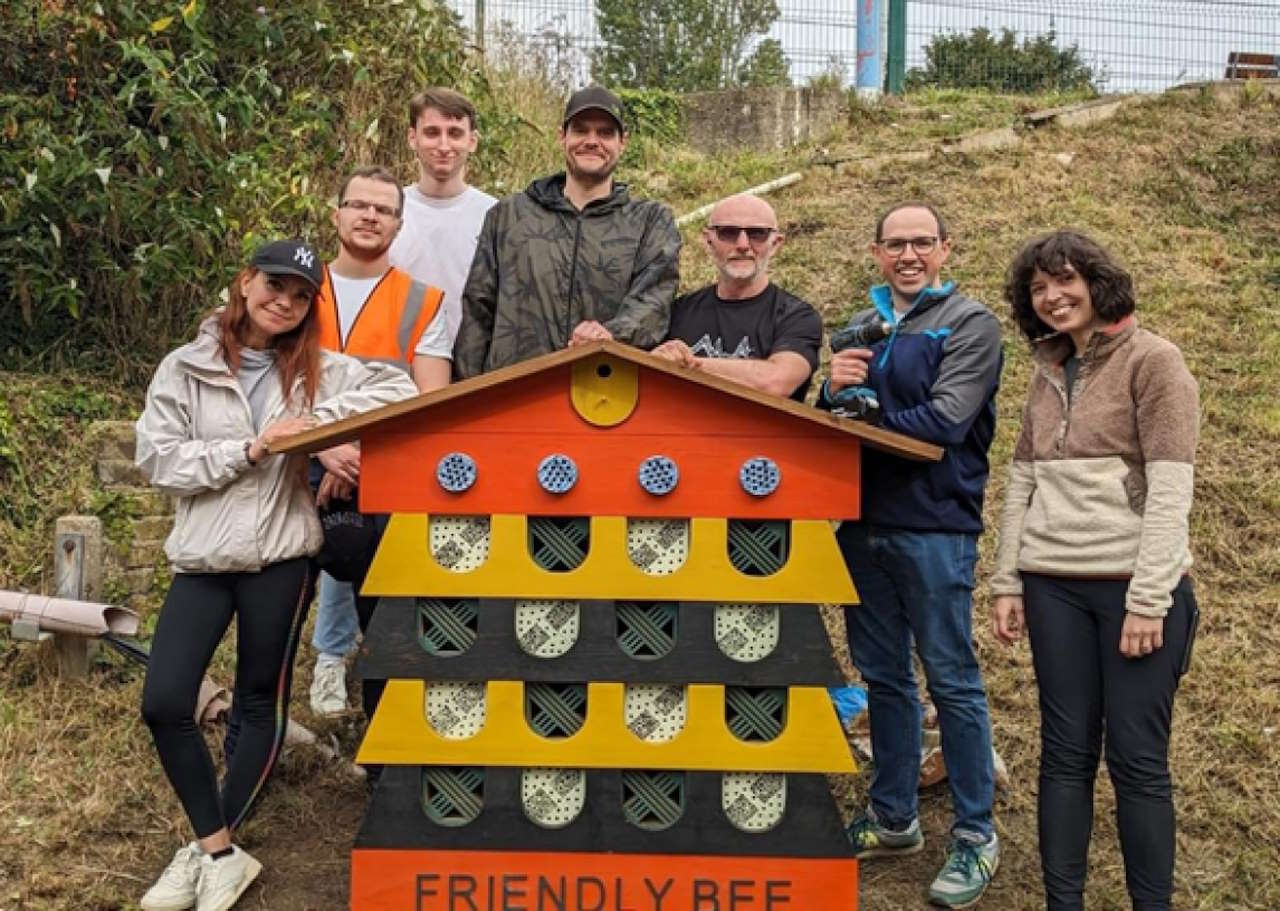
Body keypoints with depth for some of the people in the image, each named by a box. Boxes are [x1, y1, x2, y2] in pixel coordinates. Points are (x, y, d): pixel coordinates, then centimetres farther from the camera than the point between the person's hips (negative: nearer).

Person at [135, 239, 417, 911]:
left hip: (280, 556, 0)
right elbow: (157, 459, -5)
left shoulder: (316, 371, 4)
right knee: (164, 704, -8)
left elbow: (400, 388, -3)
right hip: (202, 558, 0)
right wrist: (250, 449, -15)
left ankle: (210, 850, 24)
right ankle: (224, 855, 7)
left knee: (261, 702, 8)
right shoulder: (184, 367, 1)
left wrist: (322, 419, -14)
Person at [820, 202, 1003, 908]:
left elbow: (945, 421, -16)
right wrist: (834, 389, -12)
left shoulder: (969, 322, -4)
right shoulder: (862, 327, 14)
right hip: (862, 524, 6)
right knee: (883, 677, 14)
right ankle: (892, 818, 27)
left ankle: (974, 835, 14)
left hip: (934, 526, -6)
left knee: (953, 681, 1)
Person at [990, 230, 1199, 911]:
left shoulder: (1152, 360, -4)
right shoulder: (1048, 374, 13)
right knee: (1065, 752, 7)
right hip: (1054, 587, 5)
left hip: (1134, 585, -5)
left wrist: (1148, 601, -16)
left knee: (1137, 759, -1)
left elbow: (1170, 490, -11)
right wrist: (1006, 584, 8)